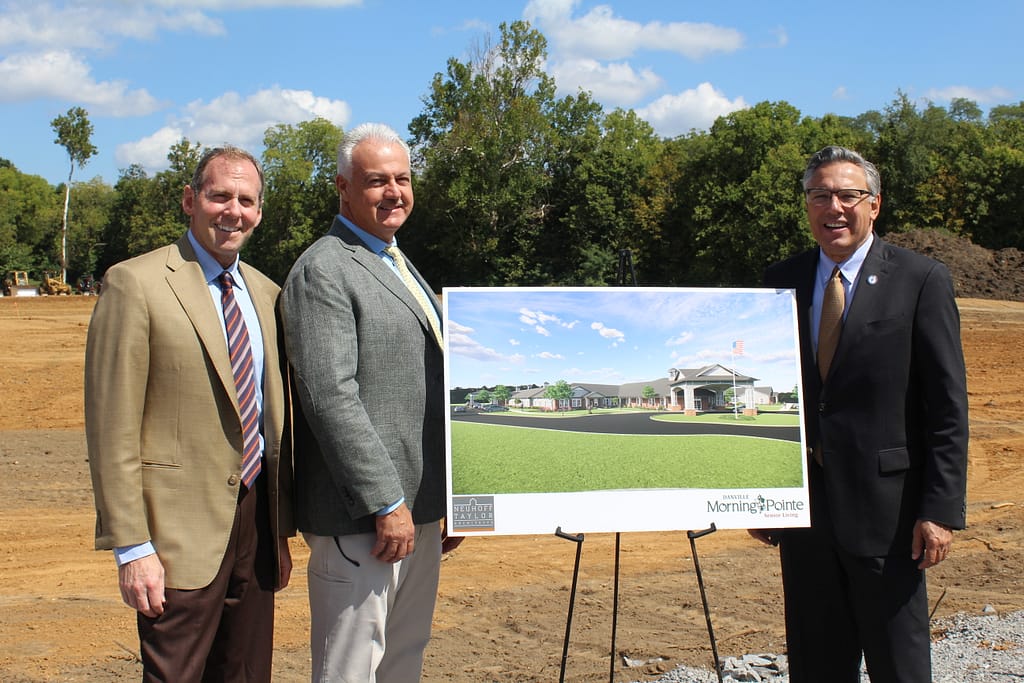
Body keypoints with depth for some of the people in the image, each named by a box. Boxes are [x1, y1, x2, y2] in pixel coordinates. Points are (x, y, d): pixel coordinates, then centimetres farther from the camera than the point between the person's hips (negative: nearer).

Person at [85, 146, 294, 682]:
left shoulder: (265, 293, 12)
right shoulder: (135, 284, -8)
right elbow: (112, 430, -11)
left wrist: (280, 531, 15)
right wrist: (131, 548, -14)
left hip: (256, 514, 6)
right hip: (185, 529, -6)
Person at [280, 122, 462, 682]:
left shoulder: (397, 267, 19)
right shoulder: (323, 270, -10)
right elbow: (331, 397, -20)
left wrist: (446, 502, 20)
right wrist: (387, 503, -20)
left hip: (419, 510, 9)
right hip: (362, 520, -9)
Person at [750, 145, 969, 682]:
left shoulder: (921, 280, -4)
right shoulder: (781, 281, 8)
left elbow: (948, 406, -6)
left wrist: (942, 509, -11)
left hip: (883, 505, -4)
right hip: (803, 503, 4)